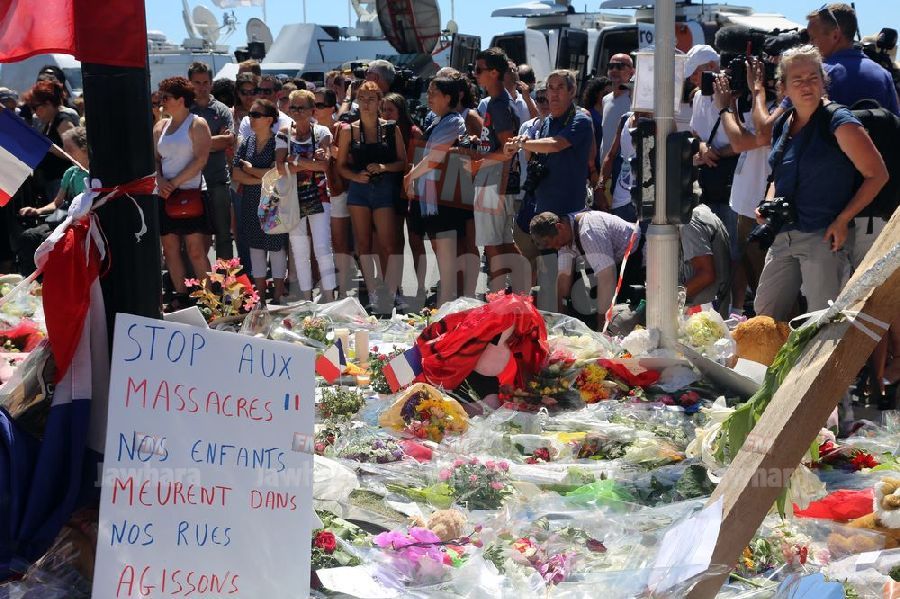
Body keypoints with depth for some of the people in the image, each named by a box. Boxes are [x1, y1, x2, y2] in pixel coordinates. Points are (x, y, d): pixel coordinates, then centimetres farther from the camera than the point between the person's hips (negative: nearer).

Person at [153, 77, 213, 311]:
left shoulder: (197, 124, -2)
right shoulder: (161, 126, 16)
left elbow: (200, 159, -11)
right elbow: (154, 159, 14)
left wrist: (175, 183, -14)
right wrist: (160, 180, -6)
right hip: (165, 195, 6)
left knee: (195, 250, -10)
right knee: (170, 248, 5)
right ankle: (180, 297, 14)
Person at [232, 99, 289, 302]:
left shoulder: (278, 143, -8)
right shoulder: (246, 142, 7)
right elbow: (236, 173, -1)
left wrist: (249, 169, -6)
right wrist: (261, 180, -12)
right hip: (250, 201, 5)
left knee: (275, 247, 1)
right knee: (255, 246, 9)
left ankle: (277, 297, 9)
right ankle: (260, 297, 17)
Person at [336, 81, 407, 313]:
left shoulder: (391, 129, 3)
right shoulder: (348, 131, 5)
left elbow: (403, 162, 3)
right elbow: (341, 165, 7)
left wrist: (383, 167, -14)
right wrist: (356, 176, -11)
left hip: (385, 189, -2)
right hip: (359, 189, 2)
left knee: (388, 244, -10)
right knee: (363, 242, 5)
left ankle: (388, 294, -6)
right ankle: (372, 292, 13)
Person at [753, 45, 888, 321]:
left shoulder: (838, 123, -10)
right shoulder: (783, 126, 11)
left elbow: (877, 175, -10)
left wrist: (842, 220, -14)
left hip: (823, 237, -7)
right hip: (783, 235, 7)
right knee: (764, 314, 11)